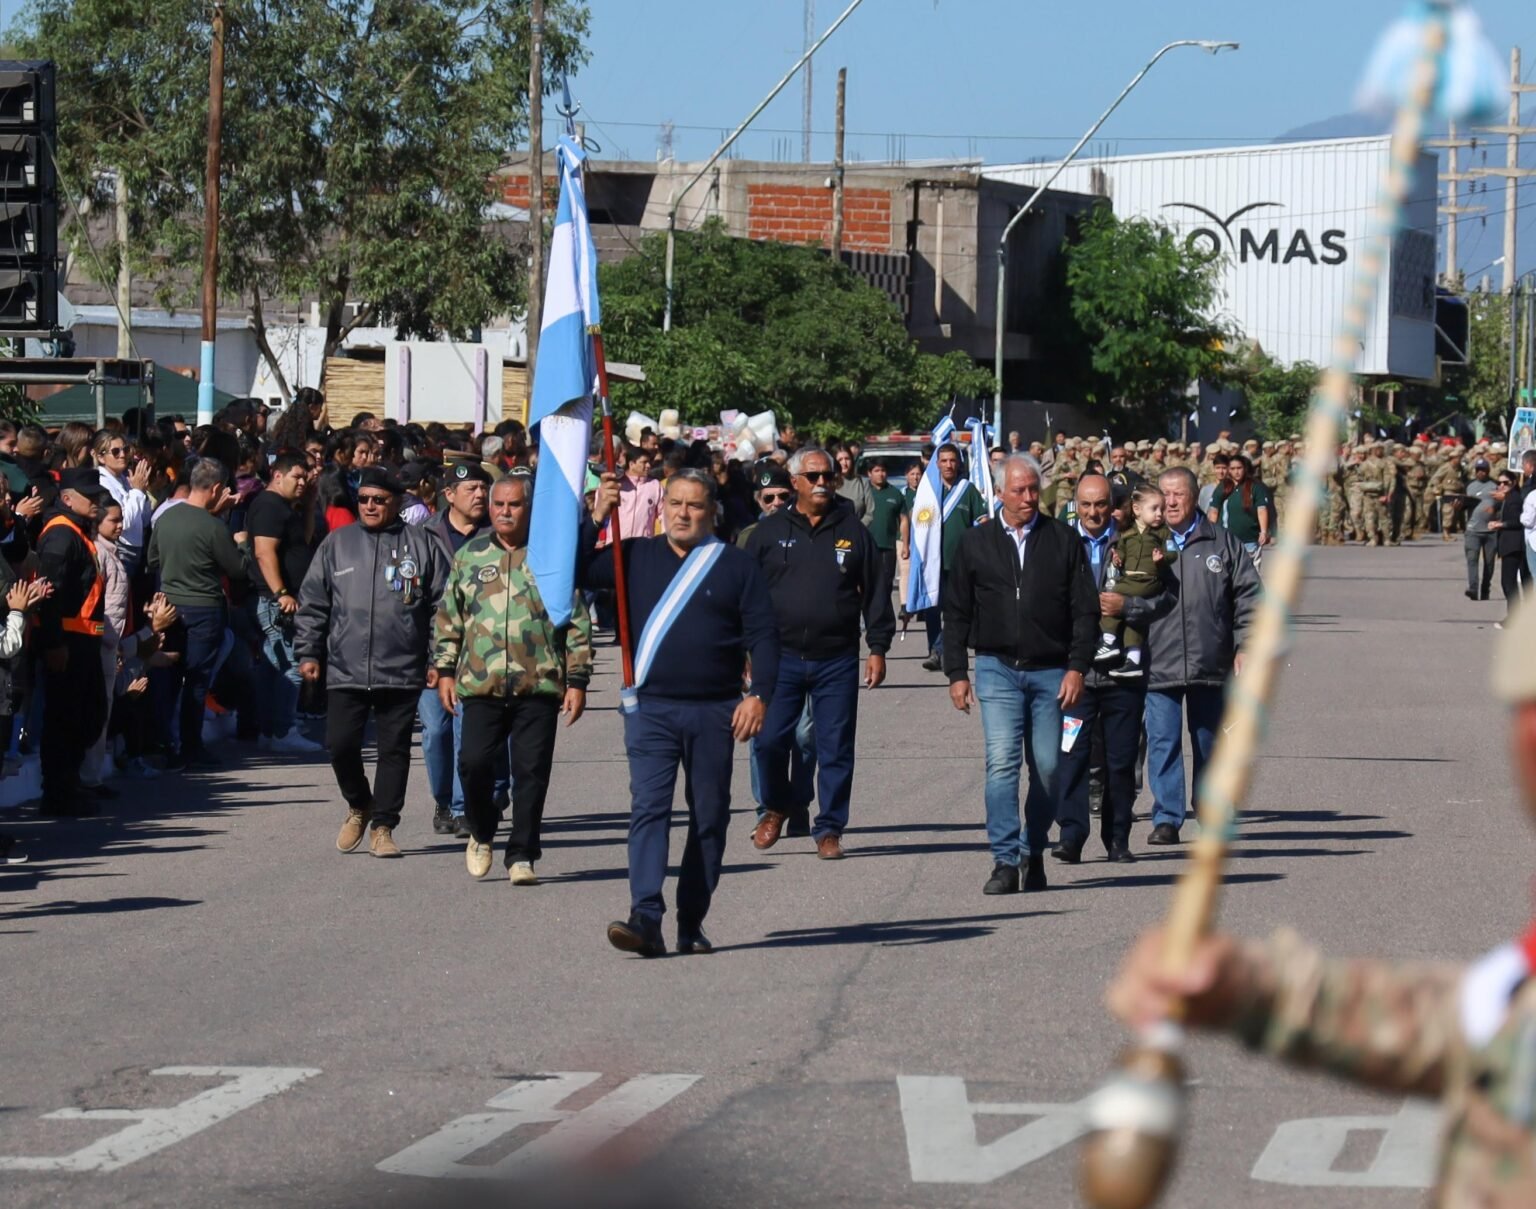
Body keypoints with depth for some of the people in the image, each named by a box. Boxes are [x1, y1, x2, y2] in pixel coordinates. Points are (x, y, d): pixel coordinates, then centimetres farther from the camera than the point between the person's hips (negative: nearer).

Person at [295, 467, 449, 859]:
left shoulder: (422, 546, 5)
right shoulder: (337, 544, 10)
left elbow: (442, 607, 6)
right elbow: (313, 603, 12)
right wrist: (308, 652, 6)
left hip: (402, 674, -1)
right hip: (345, 671, 1)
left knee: (394, 749, 2)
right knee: (341, 745, -3)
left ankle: (382, 826, 11)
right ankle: (359, 806, 23)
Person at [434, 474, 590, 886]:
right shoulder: (469, 555, 12)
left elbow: (578, 622, 4)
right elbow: (448, 617, 17)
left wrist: (577, 681, 0)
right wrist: (444, 670, 10)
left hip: (539, 686, -1)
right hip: (480, 683, 1)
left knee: (531, 771, -1)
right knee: (474, 762, -6)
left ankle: (522, 855, 8)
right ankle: (481, 833, 20)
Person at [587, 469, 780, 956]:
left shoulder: (736, 565, 4)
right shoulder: (636, 557, 9)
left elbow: (763, 635, 3)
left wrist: (759, 695, -9)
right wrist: (594, 520, -3)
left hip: (714, 711, 0)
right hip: (650, 708, 0)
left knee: (709, 817, 5)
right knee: (648, 809, -13)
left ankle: (692, 924, 14)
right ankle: (645, 920, -22)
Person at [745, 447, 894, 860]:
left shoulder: (852, 531, 6)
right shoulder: (770, 531, 5)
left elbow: (875, 591, 9)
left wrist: (878, 647, 4)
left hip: (837, 660, 0)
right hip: (781, 656, 0)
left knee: (836, 749, 2)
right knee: (770, 741, -3)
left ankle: (829, 829, 11)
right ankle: (775, 809, 22)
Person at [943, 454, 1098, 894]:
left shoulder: (1063, 541, 5)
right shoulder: (976, 544, 8)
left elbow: (1085, 609, 4)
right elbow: (957, 614, 12)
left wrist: (1077, 667, -5)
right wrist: (956, 673, 5)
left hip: (1051, 672, 1)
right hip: (997, 670, -1)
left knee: (1047, 767, 3)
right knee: (1002, 762, -13)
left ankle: (1035, 853, 18)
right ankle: (1005, 861, -14)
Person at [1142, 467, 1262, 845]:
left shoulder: (1222, 543, 6)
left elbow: (1248, 595, 5)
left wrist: (1245, 645, -1)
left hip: (1210, 664, 1)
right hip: (1159, 666, -1)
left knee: (1209, 742, 11)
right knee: (1162, 742, -6)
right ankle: (1166, 818, -2)